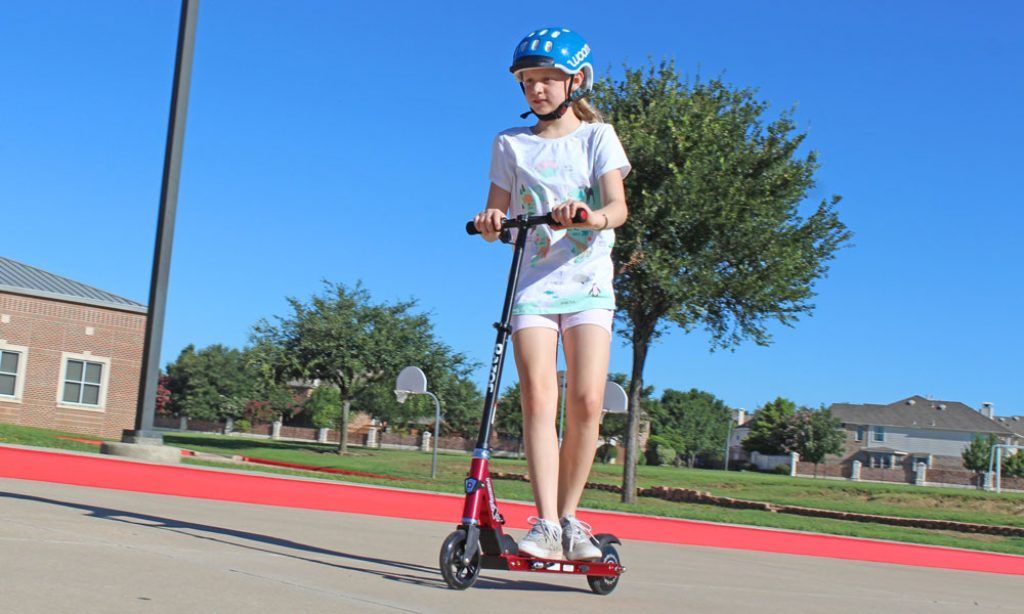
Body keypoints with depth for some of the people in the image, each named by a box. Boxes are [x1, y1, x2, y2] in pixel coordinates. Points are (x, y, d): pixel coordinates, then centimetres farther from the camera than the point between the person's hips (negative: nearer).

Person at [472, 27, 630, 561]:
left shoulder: (596, 136, 7)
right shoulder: (511, 144, 13)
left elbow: (618, 207, -7)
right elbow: (495, 218, 11)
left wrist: (591, 215, -30)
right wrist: (489, 223, -13)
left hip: (588, 284, -1)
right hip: (533, 283, 1)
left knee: (586, 402, -12)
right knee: (538, 396, -16)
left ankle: (569, 519, 4)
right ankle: (546, 523, -17)